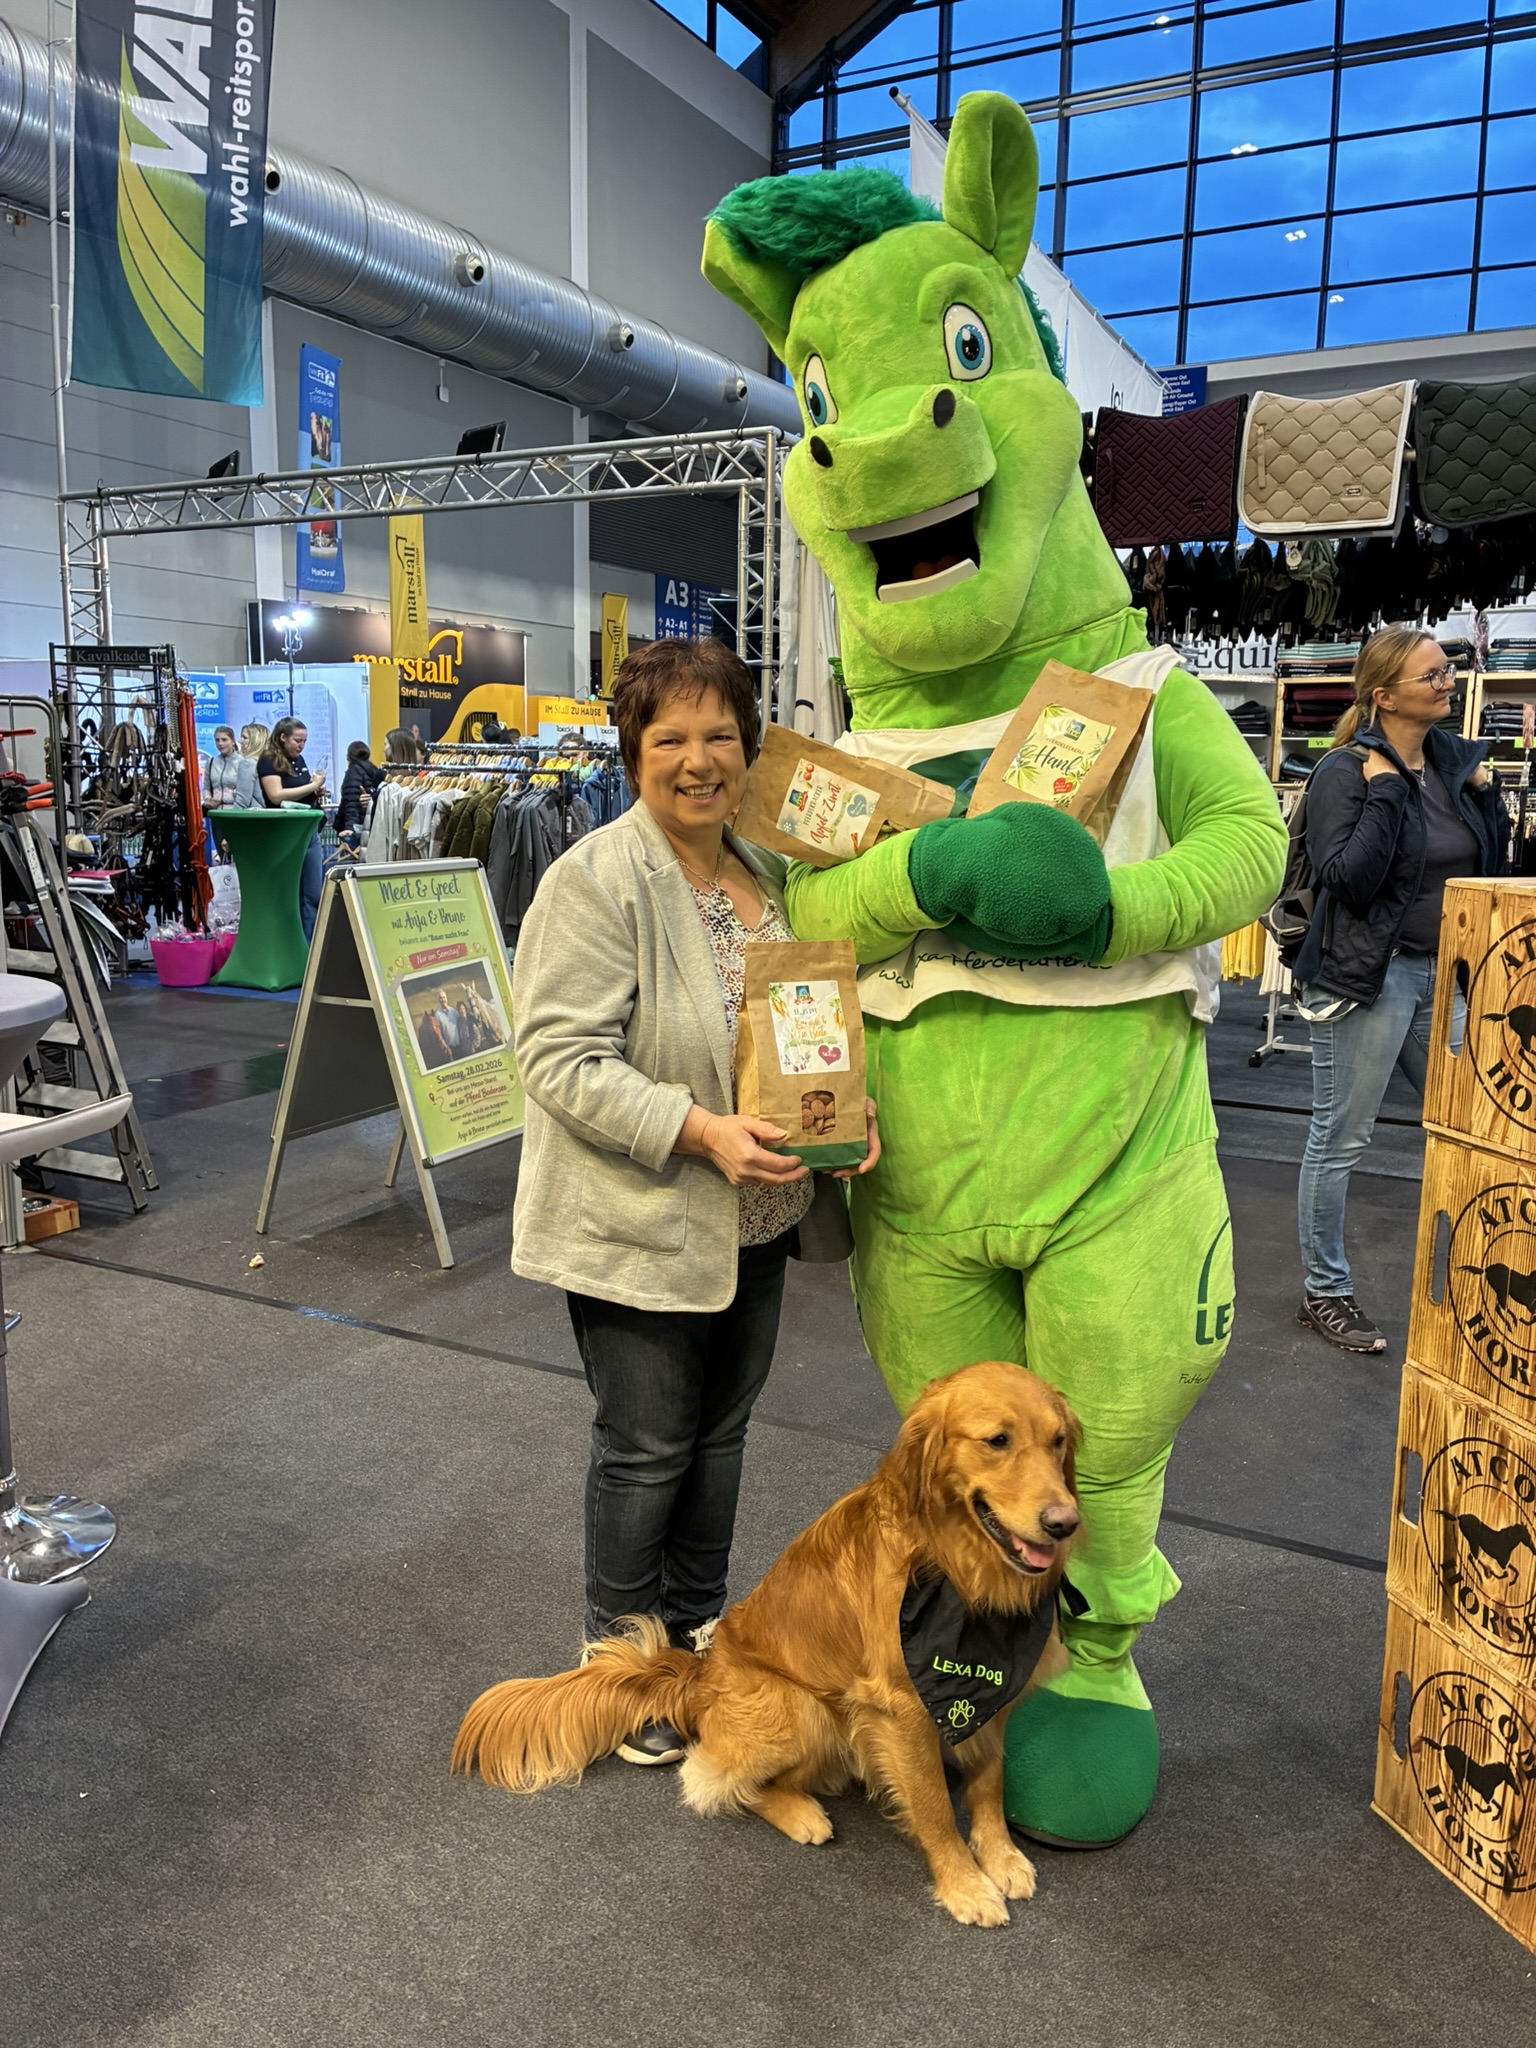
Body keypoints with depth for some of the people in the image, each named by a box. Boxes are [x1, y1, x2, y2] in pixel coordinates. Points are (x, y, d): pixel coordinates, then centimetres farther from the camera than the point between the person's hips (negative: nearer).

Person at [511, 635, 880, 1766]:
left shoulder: (773, 874, 6)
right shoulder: (595, 882, -17)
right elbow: (562, 1058, -21)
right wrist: (701, 1130, -30)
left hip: (755, 1221, 7)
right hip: (640, 1227, -7)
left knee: (721, 1430, 20)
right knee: (648, 1447, 8)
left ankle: (698, 1626, 41)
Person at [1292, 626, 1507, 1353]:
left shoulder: (1456, 760, 9)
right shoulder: (1347, 772, -11)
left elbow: (1491, 870, 14)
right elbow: (1346, 882, -21)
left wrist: (1485, 796, 1)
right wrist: (1384, 793, -20)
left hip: (1442, 975, 7)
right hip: (1367, 978, -7)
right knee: (1340, 1140, 2)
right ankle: (1323, 1292, 16)